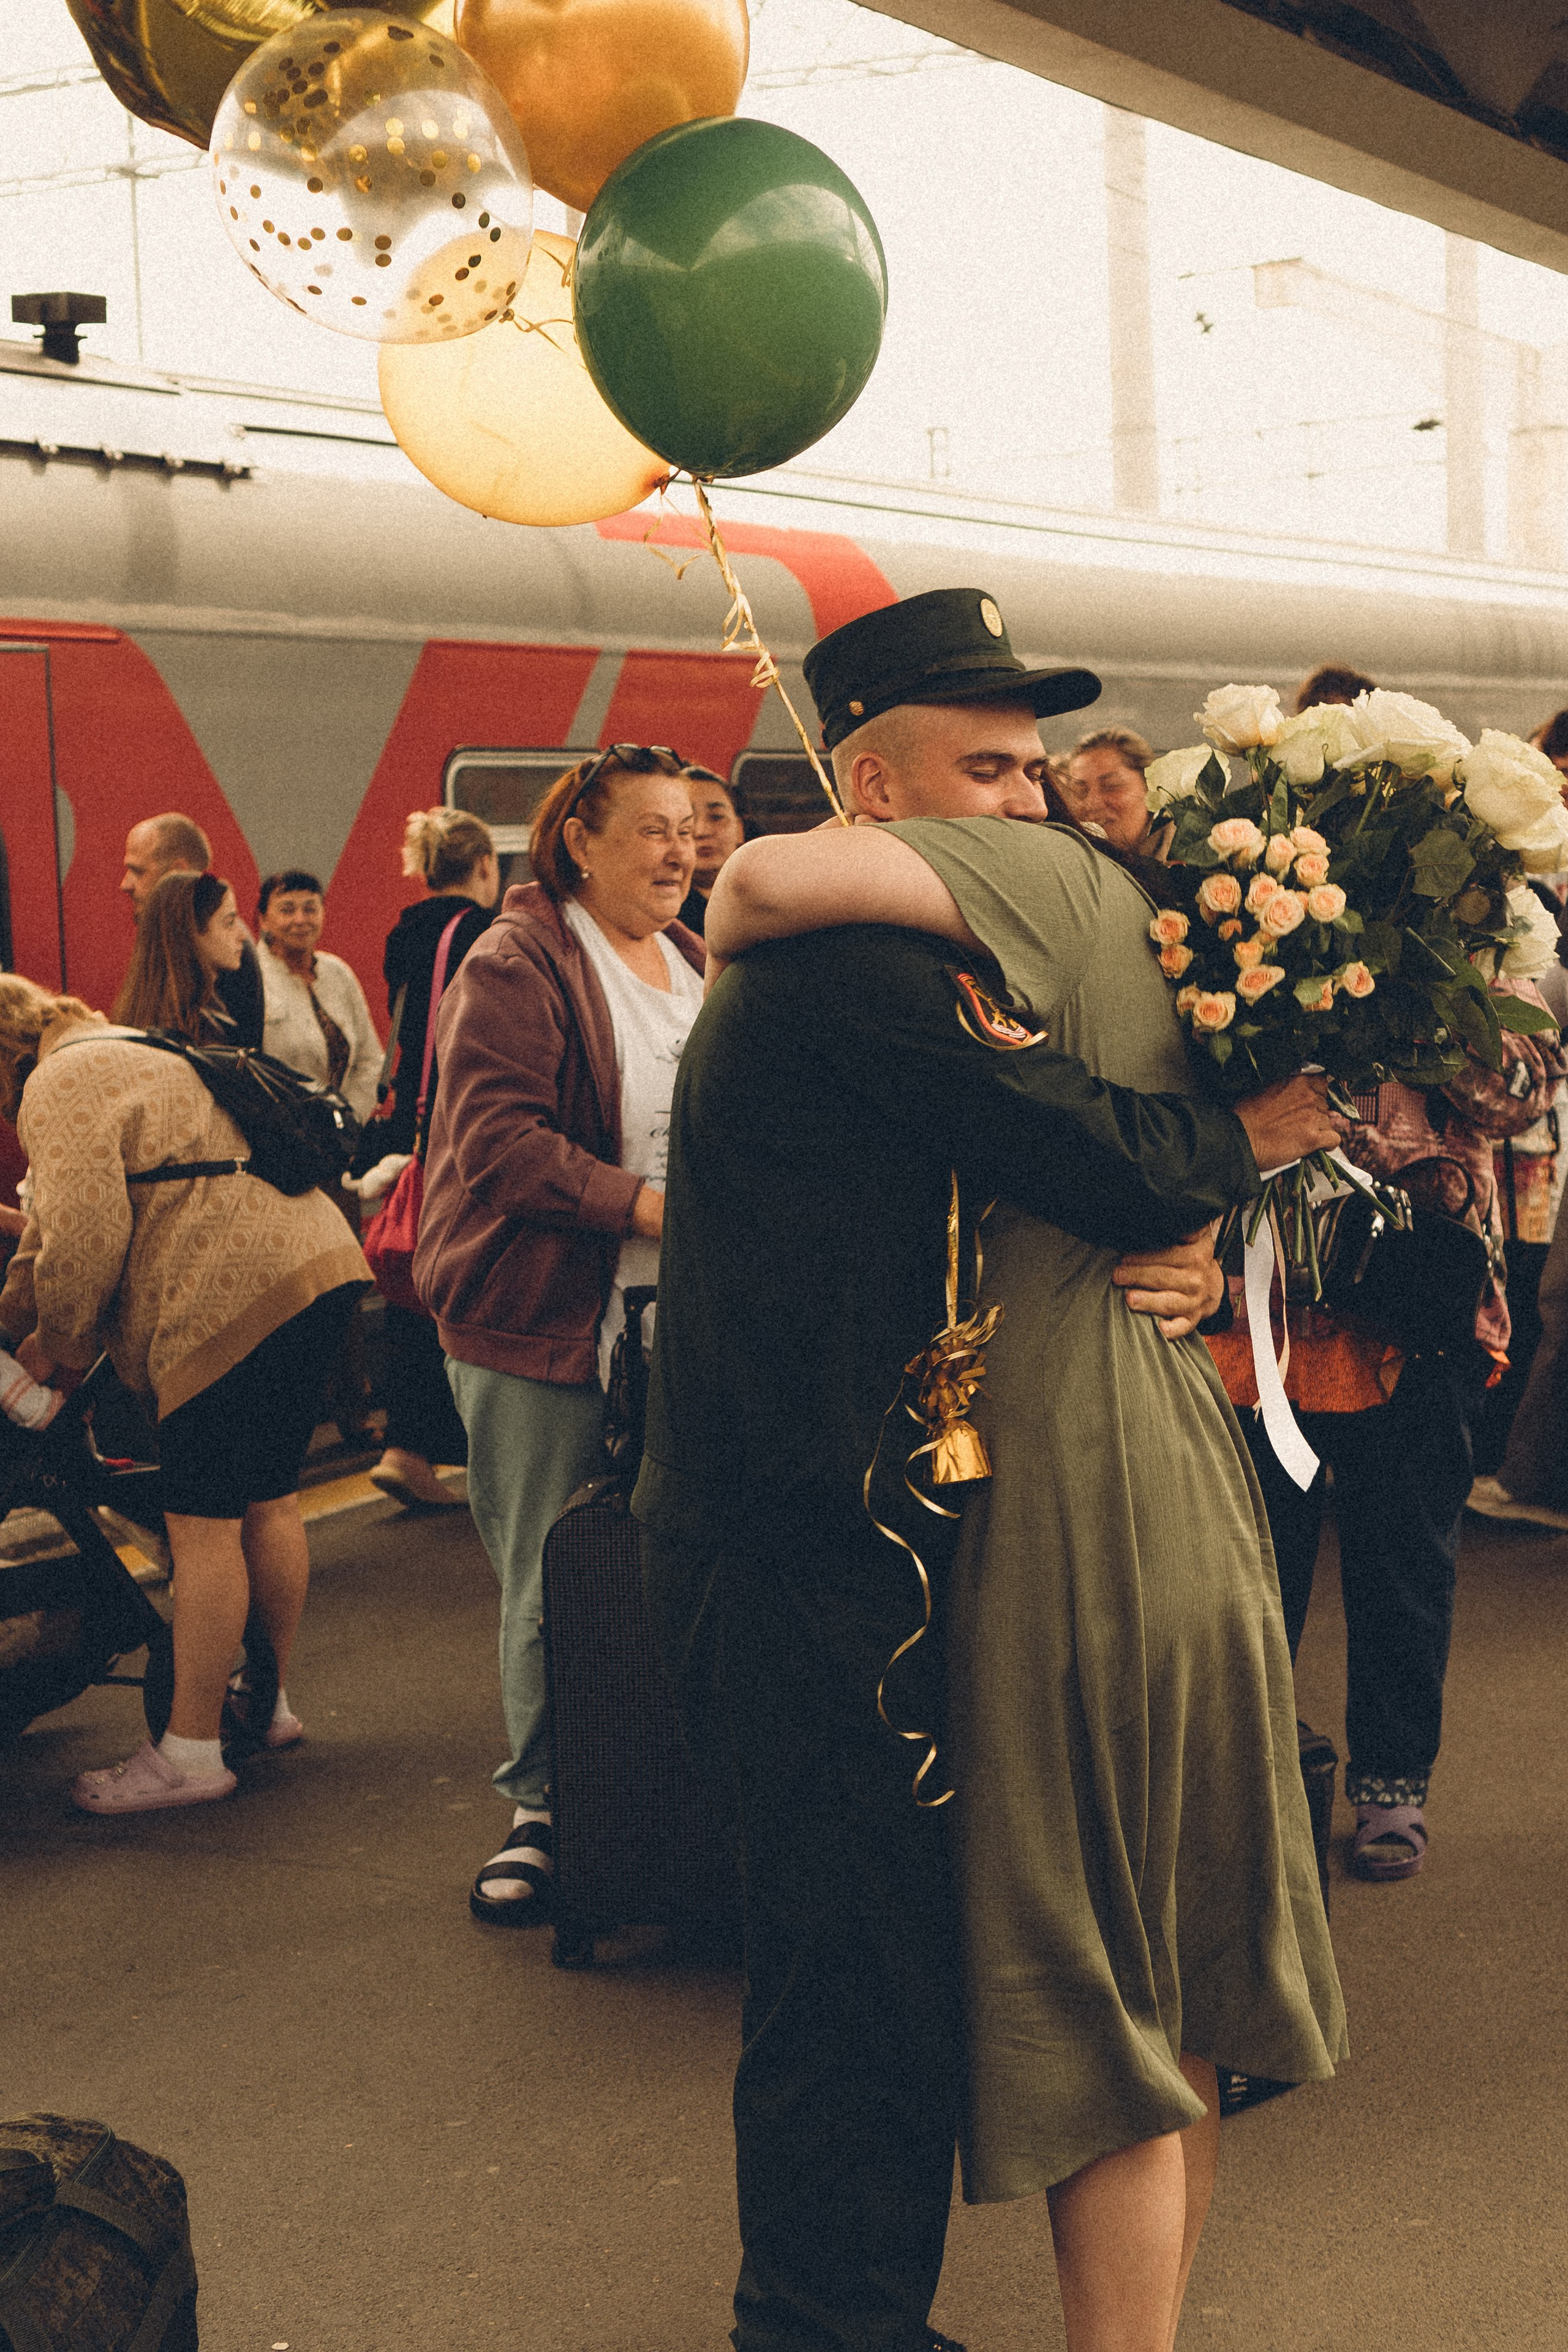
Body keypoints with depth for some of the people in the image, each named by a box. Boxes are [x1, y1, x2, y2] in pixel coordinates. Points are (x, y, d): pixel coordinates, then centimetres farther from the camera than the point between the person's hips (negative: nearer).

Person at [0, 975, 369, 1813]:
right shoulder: (128, 1053, 28)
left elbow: (86, 1239, -14)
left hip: (235, 1296, -10)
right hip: (317, 1264, 10)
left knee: (202, 1524, -4)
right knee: (268, 1501, 19)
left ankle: (190, 1753, 1)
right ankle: (268, 1703, 31)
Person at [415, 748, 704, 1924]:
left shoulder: (698, 965, 16)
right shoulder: (517, 966, -8)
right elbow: (496, 1136, -18)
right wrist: (644, 1205, -23)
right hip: (547, 1335, -6)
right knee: (551, 1591, 1)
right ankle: (545, 1808, 17)